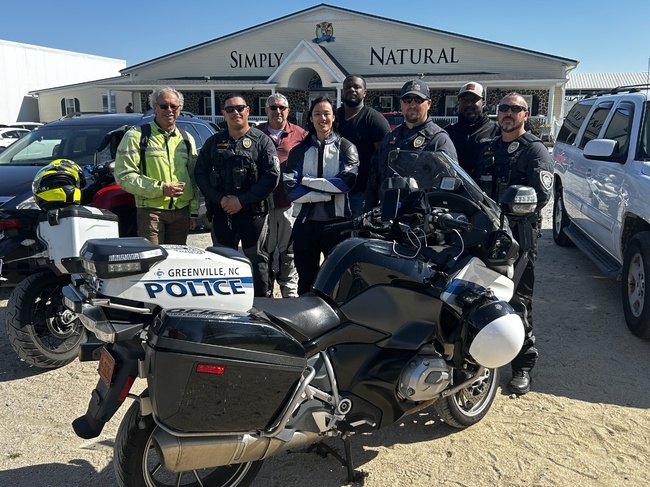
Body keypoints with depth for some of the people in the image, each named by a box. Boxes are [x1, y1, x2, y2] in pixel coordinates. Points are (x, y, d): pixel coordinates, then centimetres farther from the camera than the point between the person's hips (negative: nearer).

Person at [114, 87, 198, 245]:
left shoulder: (187, 139, 16)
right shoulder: (136, 136, -1)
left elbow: (194, 178, 19)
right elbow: (123, 175, -8)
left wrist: (194, 212, 13)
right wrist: (160, 188, -16)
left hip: (182, 212, 5)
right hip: (151, 211, -4)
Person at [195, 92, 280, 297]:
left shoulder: (261, 141, 2)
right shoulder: (213, 142, 13)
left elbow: (272, 175, -8)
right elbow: (200, 173, 7)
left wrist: (242, 200, -13)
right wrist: (220, 199, -9)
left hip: (253, 212, -3)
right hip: (221, 212, 3)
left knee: (257, 260, 3)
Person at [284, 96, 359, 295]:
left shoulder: (346, 147, 5)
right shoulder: (299, 150, 9)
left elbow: (347, 181, -12)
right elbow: (290, 188, -5)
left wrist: (307, 180, -11)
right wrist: (327, 195, -14)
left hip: (337, 221, -2)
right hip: (305, 221, 2)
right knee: (306, 281, 12)